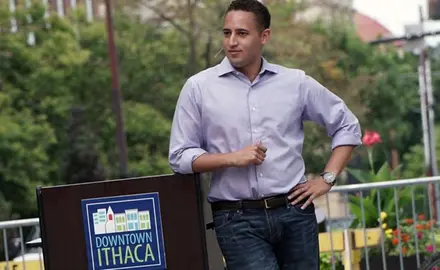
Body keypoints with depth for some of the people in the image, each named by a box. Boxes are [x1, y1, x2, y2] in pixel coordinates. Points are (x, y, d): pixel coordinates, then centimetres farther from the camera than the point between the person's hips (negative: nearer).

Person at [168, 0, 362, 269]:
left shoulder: (296, 82, 7)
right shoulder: (199, 87, 3)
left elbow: (347, 125, 18)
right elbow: (180, 156, 3)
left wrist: (327, 179, 7)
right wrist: (232, 158, -11)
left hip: (294, 212, 3)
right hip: (237, 219, -2)